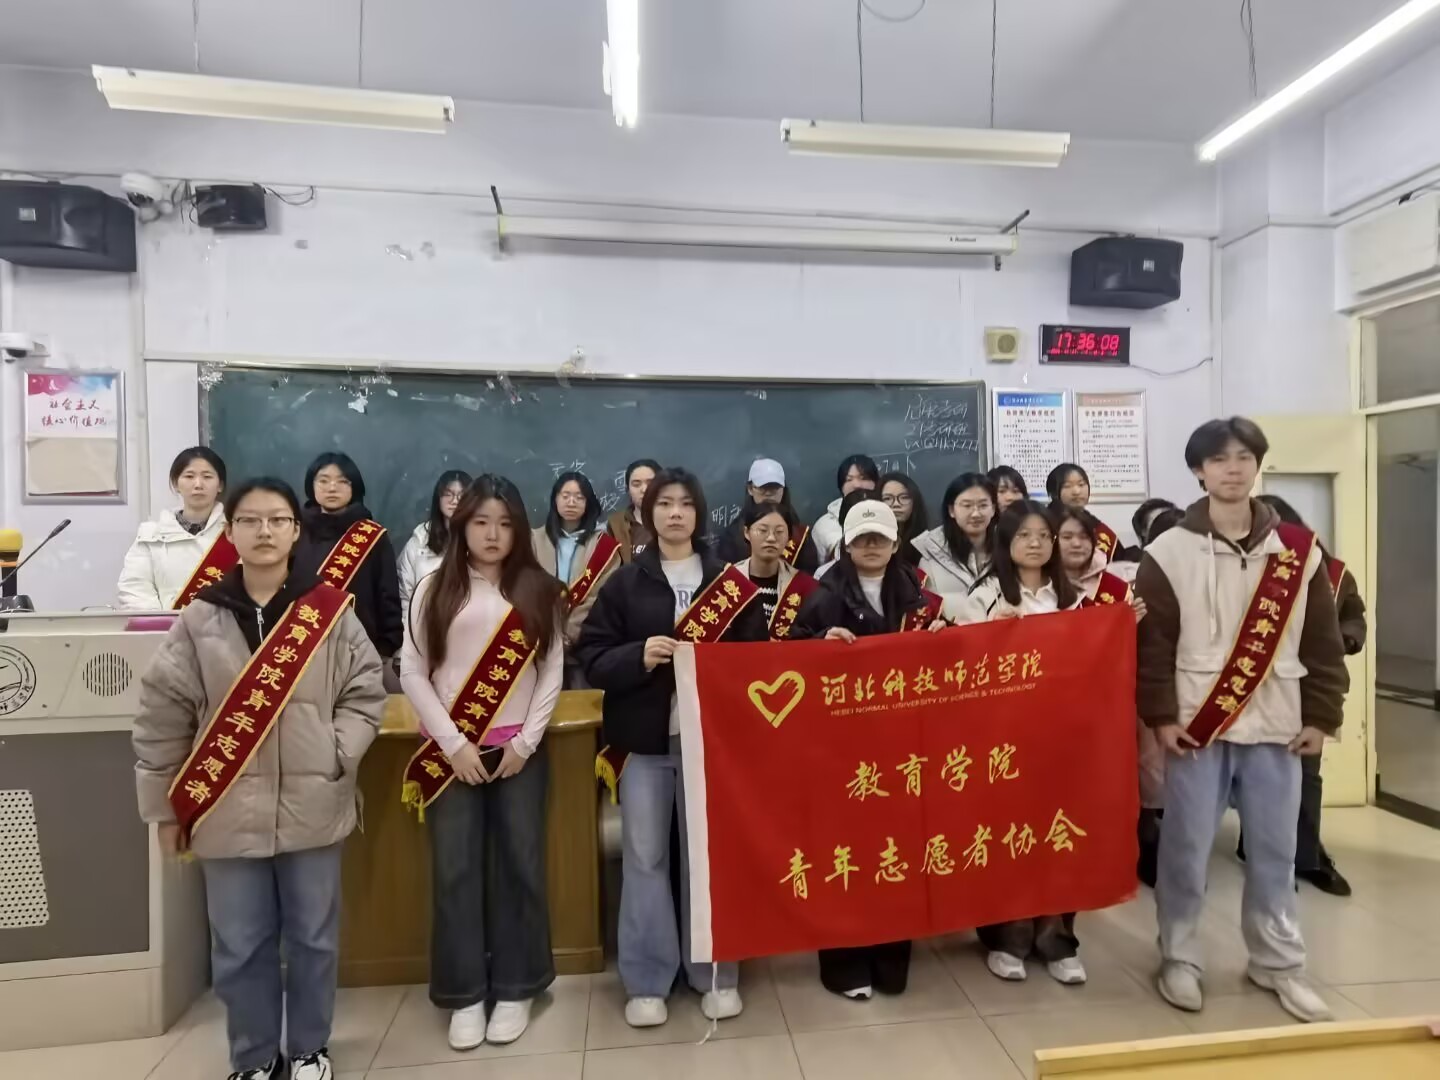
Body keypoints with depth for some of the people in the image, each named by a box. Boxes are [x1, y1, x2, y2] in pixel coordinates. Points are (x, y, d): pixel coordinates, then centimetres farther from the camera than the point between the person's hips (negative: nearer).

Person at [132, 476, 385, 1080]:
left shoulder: (330, 612, -5)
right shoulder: (199, 620, -3)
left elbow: (365, 694, 0)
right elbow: (161, 716, 3)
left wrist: (334, 755, -12)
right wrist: (164, 805, 5)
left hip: (312, 808, 0)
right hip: (227, 811, 1)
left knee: (314, 939, 14)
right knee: (239, 947, 14)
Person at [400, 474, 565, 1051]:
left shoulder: (539, 590, 3)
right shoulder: (434, 590, 2)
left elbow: (551, 672, 2)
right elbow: (412, 672, -1)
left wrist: (525, 742, -6)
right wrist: (453, 744, -8)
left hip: (519, 750, 0)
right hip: (452, 752, 0)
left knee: (519, 866, 7)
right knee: (455, 870, 6)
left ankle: (514, 989, 24)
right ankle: (464, 994, 23)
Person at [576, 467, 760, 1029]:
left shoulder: (729, 579, 4)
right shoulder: (625, 582, 3)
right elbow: (591, 657, -1)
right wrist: (639, 656, -18)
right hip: (644, 738, 0)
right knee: (644, 857, 8)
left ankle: (715, 974, 28)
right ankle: (646, 981, 25)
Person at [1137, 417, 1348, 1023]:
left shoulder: (1298, 551, 5)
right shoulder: (1170, 552, -5)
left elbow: (1322, 640, 8)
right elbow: (1152, 642, -6)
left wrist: (1321, 716, 5)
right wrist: (1161, 715, -11)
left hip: (1275, 725, 3)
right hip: (1197, 724, -3)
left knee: (1274, 850, 14)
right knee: (1186, 847, 5)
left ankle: (1278, 964, 32)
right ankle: (1180, 958, 22)